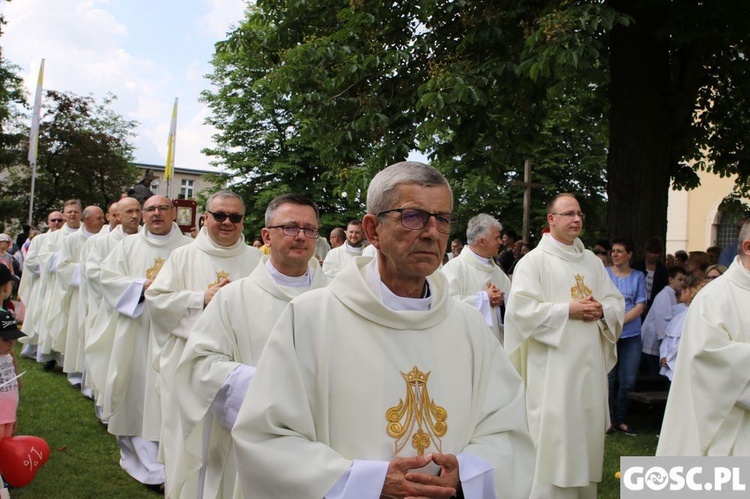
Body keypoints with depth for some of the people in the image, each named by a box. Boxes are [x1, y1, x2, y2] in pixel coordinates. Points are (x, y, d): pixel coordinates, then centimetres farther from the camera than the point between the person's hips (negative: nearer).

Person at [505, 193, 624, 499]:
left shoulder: (593, 262, 15)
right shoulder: (534, 261, -5)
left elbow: (617, 302, 14)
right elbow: (520, 309, -15)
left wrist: (601, 311, -9)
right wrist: (569, 310, -17)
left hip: (589, 365, 6)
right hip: (553, 368, -6)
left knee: (586, 433, 12)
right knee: (553, 437, -4)